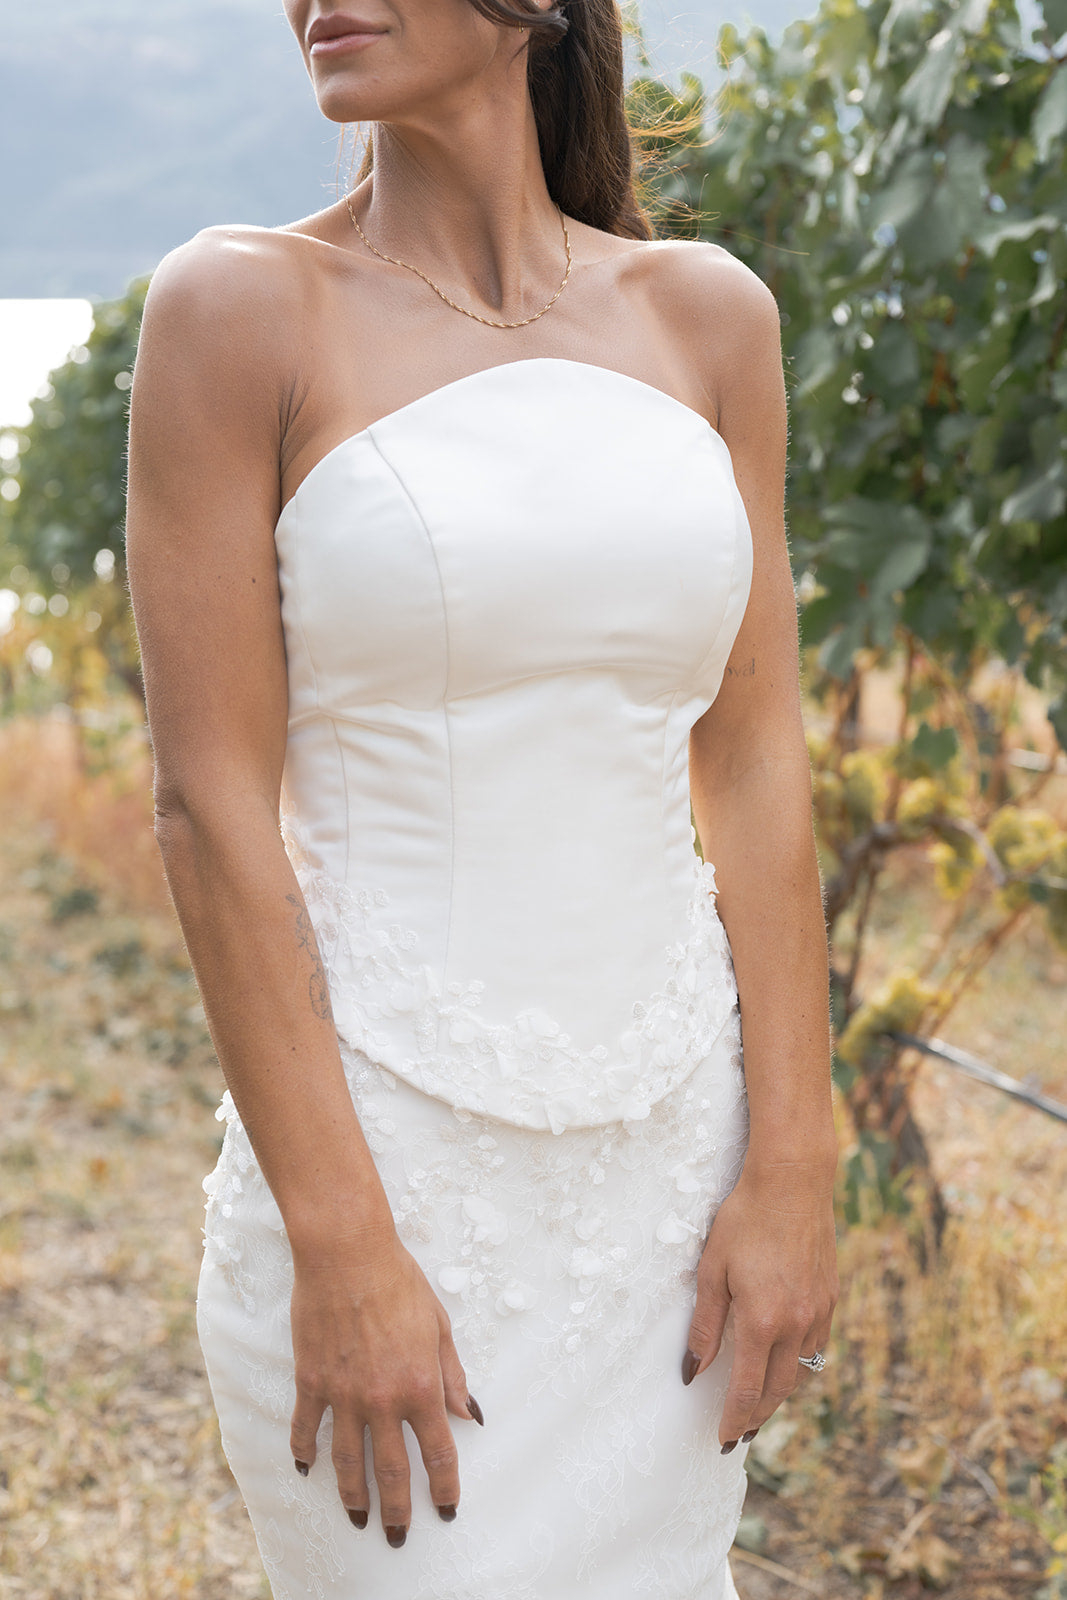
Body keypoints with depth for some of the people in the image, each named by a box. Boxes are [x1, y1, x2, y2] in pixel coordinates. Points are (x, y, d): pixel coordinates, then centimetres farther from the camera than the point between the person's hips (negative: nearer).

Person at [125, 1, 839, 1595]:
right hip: (379, 1138, -4)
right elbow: (209, 803, -11)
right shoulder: (238, 304, -8)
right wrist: (339, 1247, -14)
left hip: (663, 1154, 4)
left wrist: (793, 1168, -2)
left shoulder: (706, 313, 4)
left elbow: (754, 763, 4)